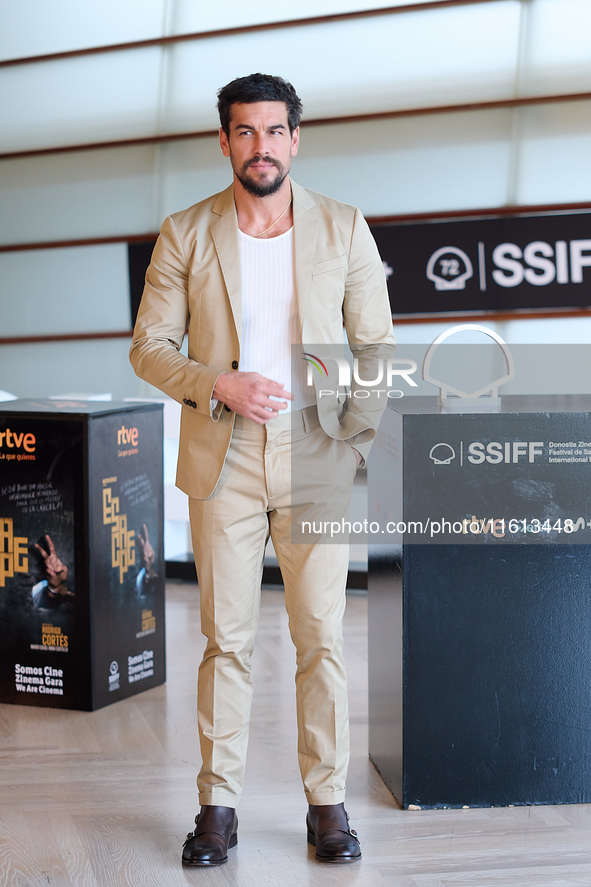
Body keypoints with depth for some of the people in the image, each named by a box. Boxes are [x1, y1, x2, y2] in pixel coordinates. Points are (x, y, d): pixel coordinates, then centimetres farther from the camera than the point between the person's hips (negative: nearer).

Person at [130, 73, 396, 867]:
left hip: (317, 461, 0)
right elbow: (149, 346, 3)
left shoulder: (343, 228, 3)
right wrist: (220, 384, -14)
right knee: (226, 639, 4)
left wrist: (359, 438, -4)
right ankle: (218, 807, 14)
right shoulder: (186, 235, 2)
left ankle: (327, 802, 15)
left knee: (322, 637, 3)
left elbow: (377, 345, 7)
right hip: (223, 463, 0)